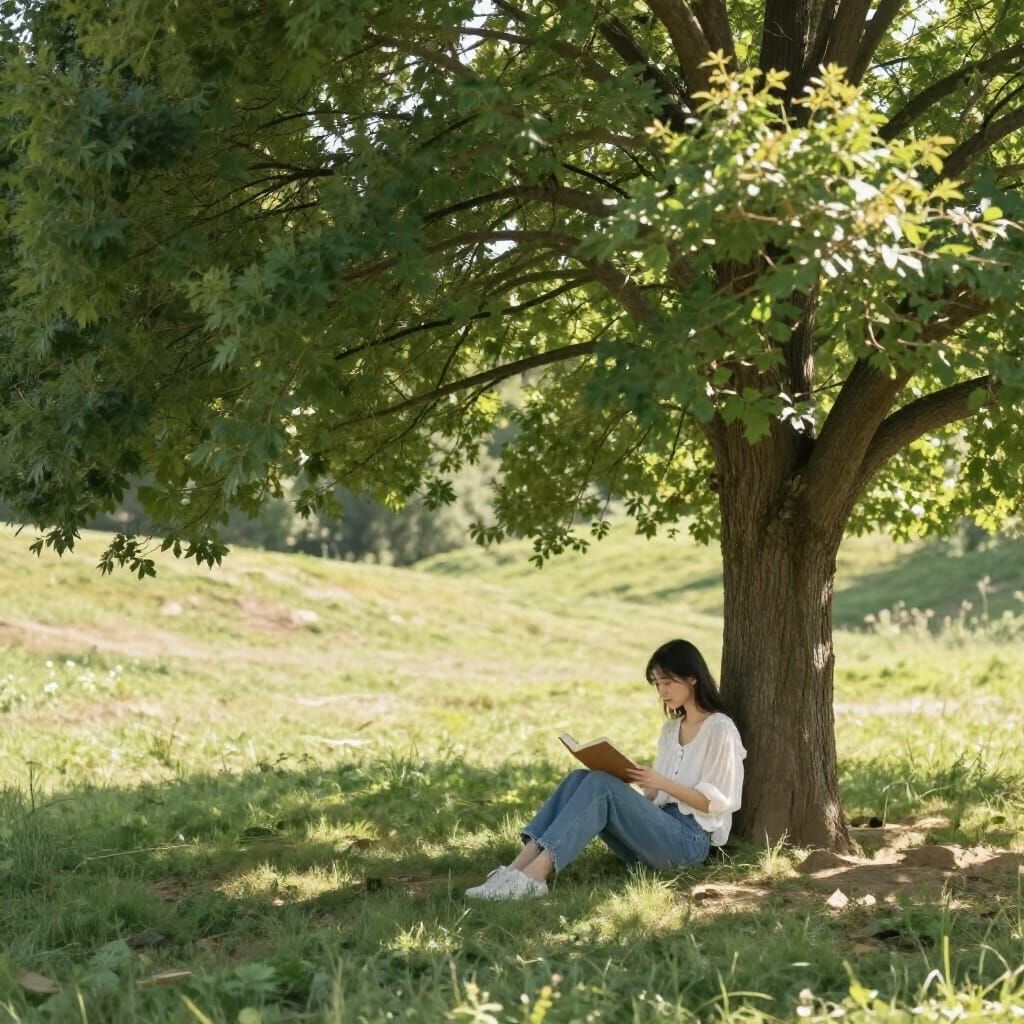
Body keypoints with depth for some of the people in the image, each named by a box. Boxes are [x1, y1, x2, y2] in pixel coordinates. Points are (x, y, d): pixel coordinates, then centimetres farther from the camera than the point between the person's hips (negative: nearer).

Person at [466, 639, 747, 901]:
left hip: (690, 838, -7)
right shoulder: (670, 729, 22)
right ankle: (516, 868, -33)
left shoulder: (720, 729, -2)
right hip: (659, 828, 7)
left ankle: (533, 876, -41)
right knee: (580, 779, -16)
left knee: (601, 785, -28)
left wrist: (662, 783, -18)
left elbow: (716, 801, -8)